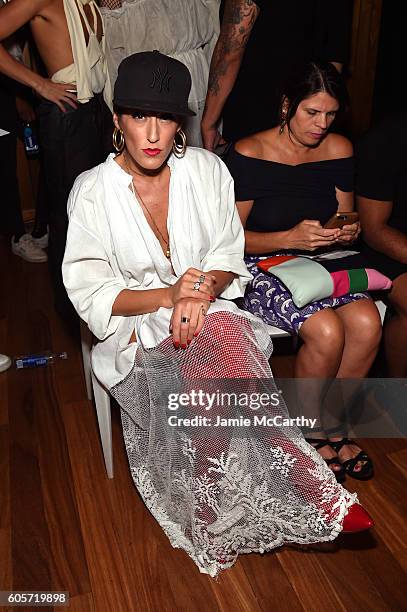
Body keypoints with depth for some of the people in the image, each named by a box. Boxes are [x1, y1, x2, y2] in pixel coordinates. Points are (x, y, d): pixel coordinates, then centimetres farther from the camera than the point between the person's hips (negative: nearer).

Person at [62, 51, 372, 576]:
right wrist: (168, 296, -21)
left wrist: (203, 291, -20)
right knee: (224, 342, -32)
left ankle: (219, 517, -19)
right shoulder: (93, 191, -6)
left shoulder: (206, 169, -1)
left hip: (208, 310, 2)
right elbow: (90, 293, -7)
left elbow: (229, 257, 3)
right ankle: (315, 494, -18)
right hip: (137, 326, -2)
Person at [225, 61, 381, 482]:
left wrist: (346, 234, -10)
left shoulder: (338, 149, 6)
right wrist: (291, 238, -24)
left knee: (367, 322, -23)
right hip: (261, 267, -5)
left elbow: (345, 223, 15)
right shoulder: (249, 154, -10)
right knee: (326, 331, -28)